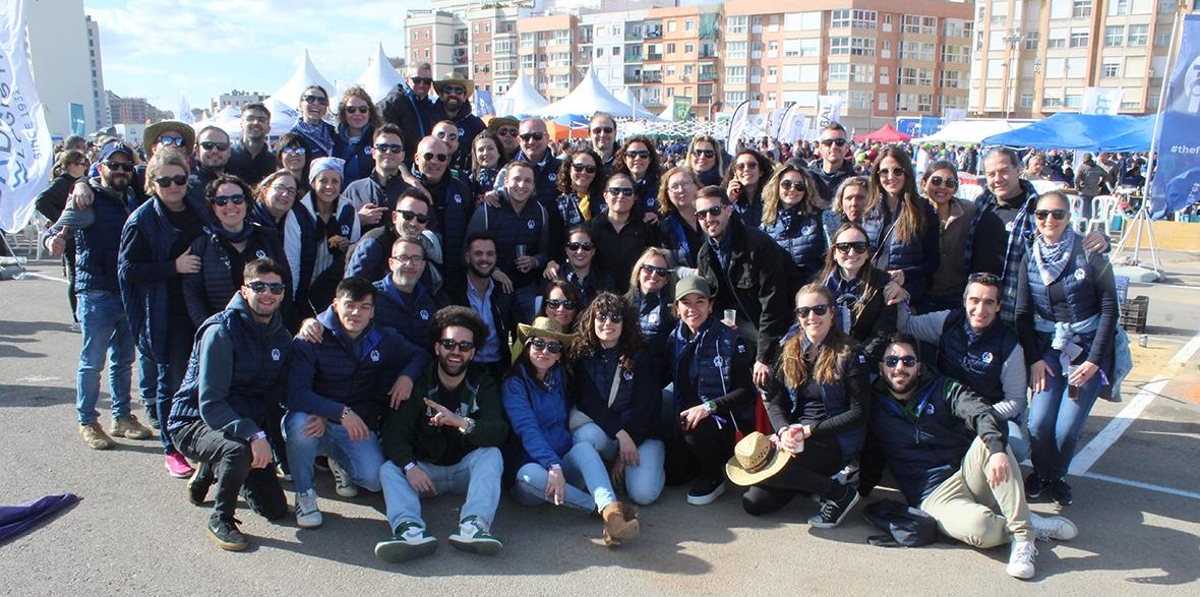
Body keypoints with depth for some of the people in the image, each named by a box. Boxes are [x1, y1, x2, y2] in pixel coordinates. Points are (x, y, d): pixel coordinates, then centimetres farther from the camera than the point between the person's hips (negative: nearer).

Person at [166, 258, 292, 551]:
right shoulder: (221, 332, -20)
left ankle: (211, 469, 27)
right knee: (238, 450, -40)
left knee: (276, 509, 3)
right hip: (195, 422, -6)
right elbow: (210, 405, -25)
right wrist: (253, 434, -37)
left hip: (248, 426, 7)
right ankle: (220, 519, -11)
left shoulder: (281, 337, 2)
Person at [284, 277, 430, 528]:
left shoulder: (383, 339, 2)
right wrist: (341, 413, -33)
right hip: (318, 419, -2)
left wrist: (407, 375, -8)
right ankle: (304, 493, -10)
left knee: (375, 479, -21)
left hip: (358, 425, 3)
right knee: (300, 423, -38)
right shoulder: (311, 340, -13)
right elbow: (296, 394, -22)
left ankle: (339, 461, 18)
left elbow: (420, 355, 15)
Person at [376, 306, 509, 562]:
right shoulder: (419, 382, -4)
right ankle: (411, 529, -49)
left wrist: (463, 423, -40)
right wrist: (409, 466, -34)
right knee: (389, 469, -23)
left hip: (467, 469, -1)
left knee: (492, 454, -28)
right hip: (424, 470, 1)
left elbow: (500, 432, -20)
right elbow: (393, 430, -15)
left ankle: (473, 525, -48)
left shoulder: (482, 383, -4)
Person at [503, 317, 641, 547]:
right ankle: (603, 506, -37)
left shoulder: (561, 377, 12)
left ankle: (610, 509, -52)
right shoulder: (514, 384, -4)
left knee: (584, 446, -28)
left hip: (563, 467, 3)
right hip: (532, 466, -3)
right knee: (530, 474, -36)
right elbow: (527, 430, -18)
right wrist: (552, 465, -32)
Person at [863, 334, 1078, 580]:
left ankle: (1022, 535, -24)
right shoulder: (875, 410, 7)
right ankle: (1032, 524, -5)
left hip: (969, 475, 3)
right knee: (980, 528, -35)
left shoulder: (941, 389, 7)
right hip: (935, 495, -2)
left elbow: (982, 414, -12)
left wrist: (997, 450, -32)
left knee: (989, 439, -30)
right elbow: (870, 465, 9)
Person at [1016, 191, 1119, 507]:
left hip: (1089, 350, -2)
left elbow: (1109, 307, -6)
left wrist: (1094, 360, -11)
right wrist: (1034, 359, -3)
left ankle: (1056, 475, 20)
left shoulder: (1089, 254, -7)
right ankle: (1041, 472, 19)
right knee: (1039, 422, -12)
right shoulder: (1030, 259, 3)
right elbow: (1022, 314, 6)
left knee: (1067, 428, -10)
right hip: (1048, 348, 3)